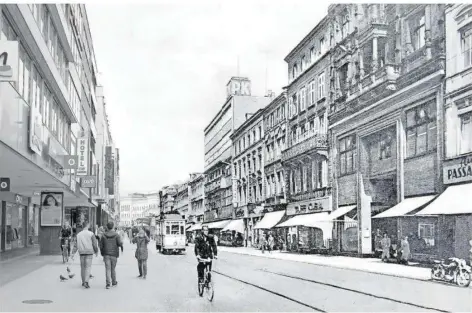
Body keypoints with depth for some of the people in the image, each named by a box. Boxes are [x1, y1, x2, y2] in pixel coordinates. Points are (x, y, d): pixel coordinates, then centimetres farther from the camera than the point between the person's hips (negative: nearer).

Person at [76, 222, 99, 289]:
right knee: (88, 267, -2)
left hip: (81, 253, 3)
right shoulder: (91, 234, -6)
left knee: (82, 267, 13)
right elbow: (95, 244, -4)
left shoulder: (78, 234, 4)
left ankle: (83, 282, 20)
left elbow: (76, 245, 3)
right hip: (89, 253, -3)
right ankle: (86, 282, -15)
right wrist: (96, 251, 10)